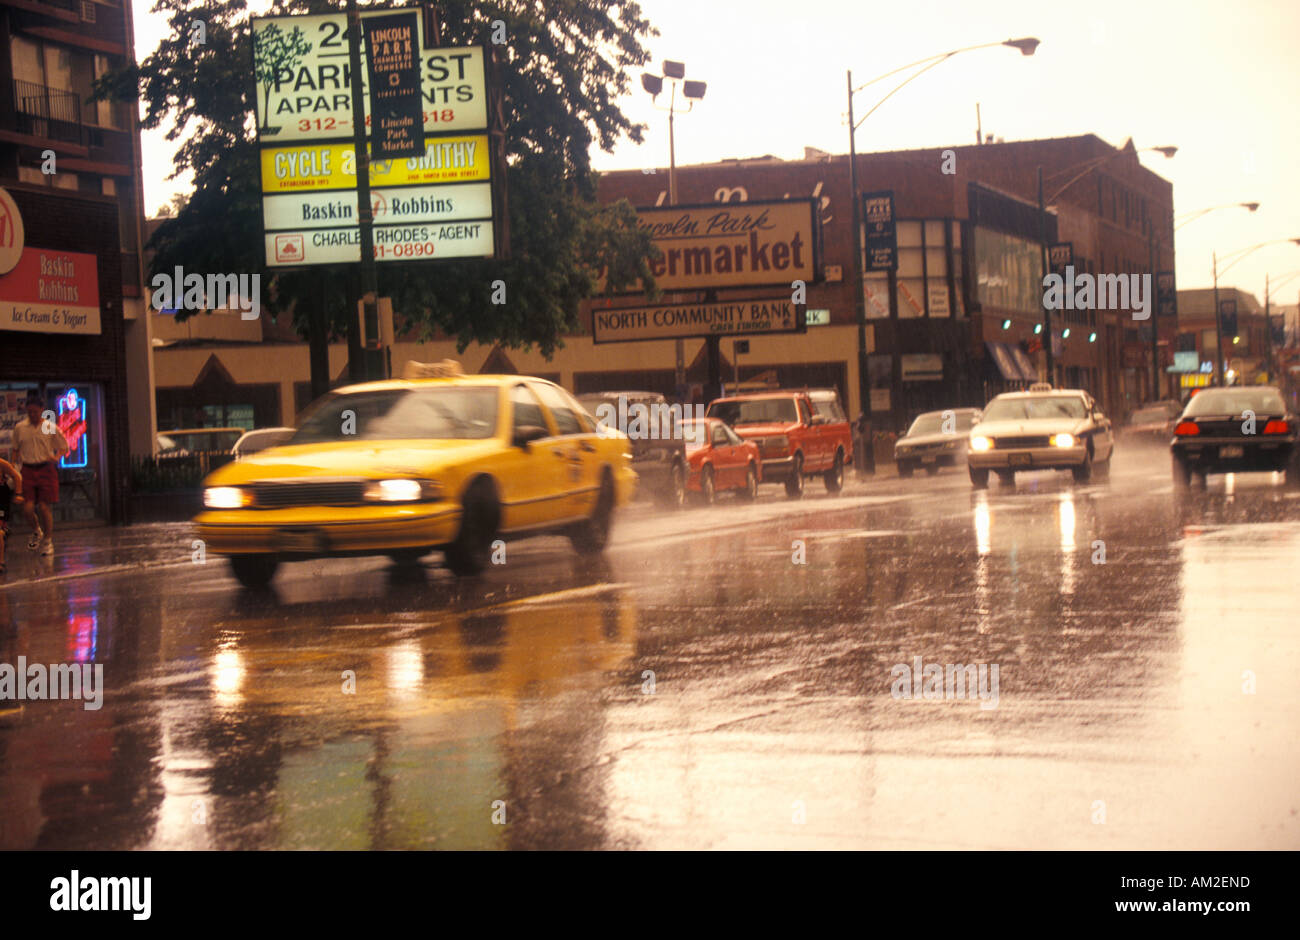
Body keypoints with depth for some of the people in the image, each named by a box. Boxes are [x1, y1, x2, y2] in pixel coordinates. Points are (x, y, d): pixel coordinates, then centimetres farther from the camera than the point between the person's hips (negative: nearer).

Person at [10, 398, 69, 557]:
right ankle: (36, 531, 24)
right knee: (27, 508, -7)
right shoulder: (19, 428, 7)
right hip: (27, 471, 2)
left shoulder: (51, 427, 1)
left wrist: (56, 457, -13)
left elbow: (63, 447, 6)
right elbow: (15, 450, 16)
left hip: (46, 469, -2)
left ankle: (48, 540, 14)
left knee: (44, 507, -3)